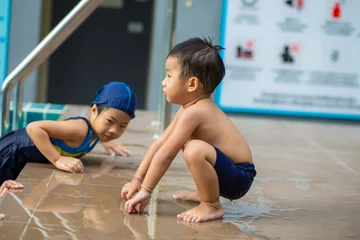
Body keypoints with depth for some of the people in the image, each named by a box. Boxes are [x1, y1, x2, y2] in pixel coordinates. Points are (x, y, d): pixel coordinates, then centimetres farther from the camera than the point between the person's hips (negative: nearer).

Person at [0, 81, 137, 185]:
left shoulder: (95, 128, -10)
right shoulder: (80, 129, -37)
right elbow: (34, 128, -45)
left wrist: (106, 142, 9)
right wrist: (58, 160, -47)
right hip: (11, 153, -8)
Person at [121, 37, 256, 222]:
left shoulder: (193, 112, -22)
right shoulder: (190, 107, 8)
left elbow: (165, 155, -22)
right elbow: (160, 144, 11)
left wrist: (145, 190, -17)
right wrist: (137, 179, 12)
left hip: (238, 177, -10)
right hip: (228, 172, 10)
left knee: (195, 150, -35)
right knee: (184, 142, 26)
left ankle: (212, 207, -16)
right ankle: (206, 192, 29)